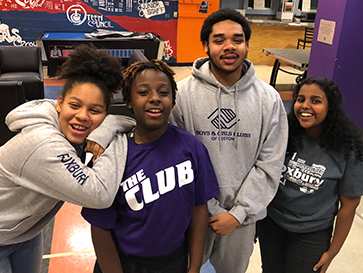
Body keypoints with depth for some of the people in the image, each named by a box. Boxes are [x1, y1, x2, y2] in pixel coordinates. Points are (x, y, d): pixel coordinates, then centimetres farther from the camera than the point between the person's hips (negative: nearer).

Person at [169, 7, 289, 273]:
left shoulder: (268, 98, -7)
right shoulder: (183, 92, -12)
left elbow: (270, 164, -6)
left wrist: (239, 212, -10)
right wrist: (209, 209, -12)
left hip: (243, 214, 2)